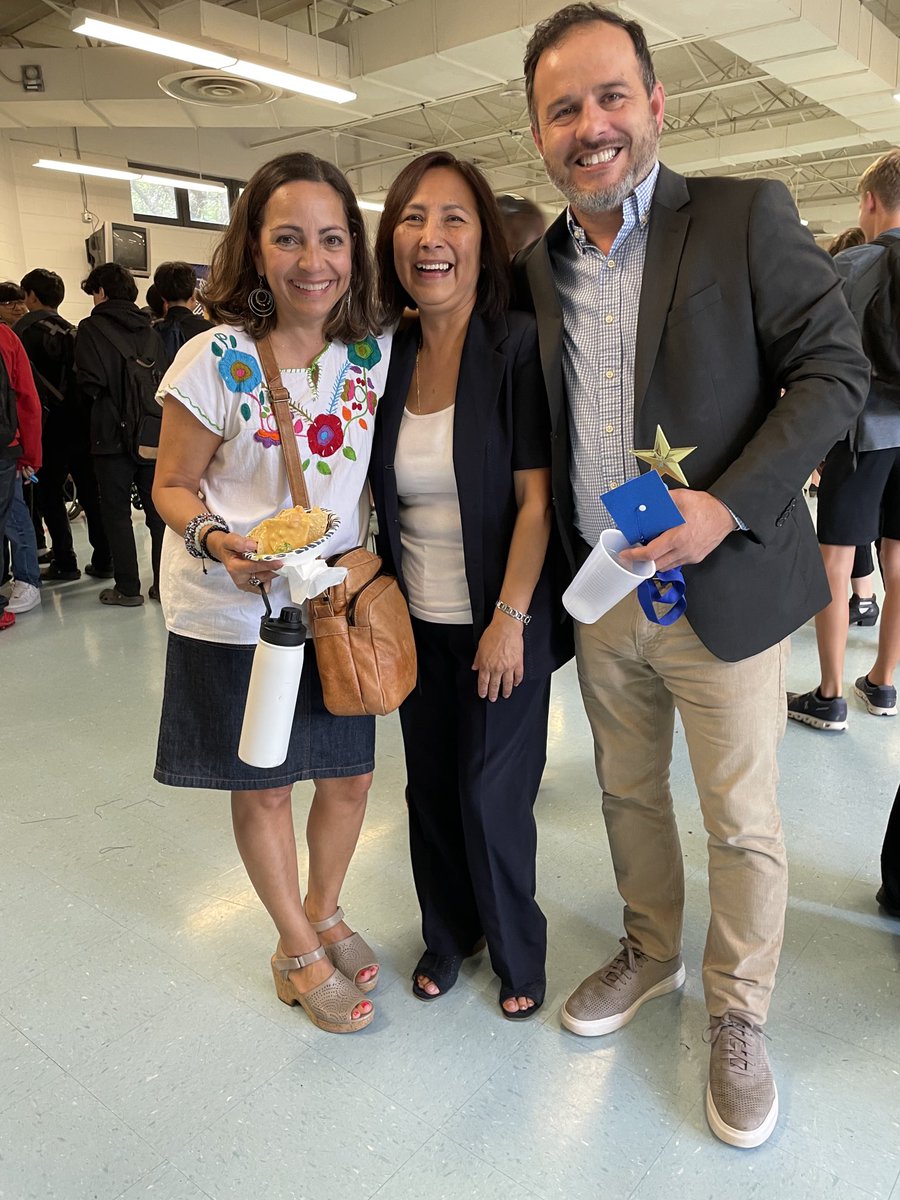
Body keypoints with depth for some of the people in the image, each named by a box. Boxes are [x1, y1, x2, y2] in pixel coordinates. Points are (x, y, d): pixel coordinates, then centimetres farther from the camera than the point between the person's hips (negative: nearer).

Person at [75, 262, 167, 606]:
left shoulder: (92, 328, -5)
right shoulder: (149, 329, 9)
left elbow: (90, 383, -14)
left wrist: (95, 409, 5)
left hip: (113, 434, -4)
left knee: (116, 511, 4)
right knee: (157, 509, 10)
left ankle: (127, 587, 6)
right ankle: (164, 582, 13)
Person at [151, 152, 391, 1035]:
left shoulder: (374, 353, -3)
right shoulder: (214, 362, -15)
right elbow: (173, 487, -7)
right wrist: (216, 540, -27)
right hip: (233, 614, -3)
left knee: (350, 776, 14)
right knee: (261, 789, 12)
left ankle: (323, 913, 44)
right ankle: (298, 950, 37)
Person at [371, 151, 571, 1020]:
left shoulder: (520, 348, -11)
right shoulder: (387, 356, 3)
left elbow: (536, 498, -14)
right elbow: (386, 499, 10)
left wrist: (509, 620, -18)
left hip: (500, 620, -4)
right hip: (418, 621, 5)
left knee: (491, 796, 4)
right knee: (429, 786, 14)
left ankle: (517, 952, 31)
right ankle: (446, 935, 38)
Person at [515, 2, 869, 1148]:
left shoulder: (747, 216, -6)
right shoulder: (536, 267, 7)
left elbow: (834, 369, -8)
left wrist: (729, 506, -21)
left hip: (723, 589, -4)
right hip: (600, 599, 5)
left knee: (741, 822, 9)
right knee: (628, 794, 20)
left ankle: (737, 1016, 33)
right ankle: (650, 950, 45)